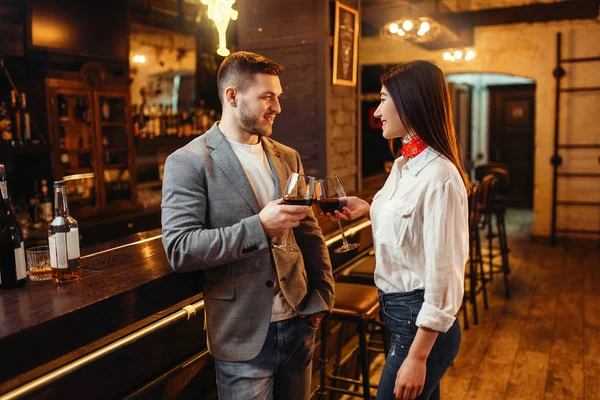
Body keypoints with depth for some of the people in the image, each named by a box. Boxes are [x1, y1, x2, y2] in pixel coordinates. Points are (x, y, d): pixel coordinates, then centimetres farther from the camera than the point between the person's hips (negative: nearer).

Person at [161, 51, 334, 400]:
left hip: (299, 323, 5)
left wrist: (322, 296, 3)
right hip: (244, 335, -5)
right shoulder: (188, 162, -9)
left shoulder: (288, 158, 8)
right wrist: (259, 226, -23)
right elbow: (179, 250, -17)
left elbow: (310, 234, 12)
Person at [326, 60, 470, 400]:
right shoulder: (402, 165, 6)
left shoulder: (439, 175, -22)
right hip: (398, 312, 9)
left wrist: (417, 357, -21)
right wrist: (368, 209, 5)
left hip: (420, 323, -9)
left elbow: (442, 273, -23)